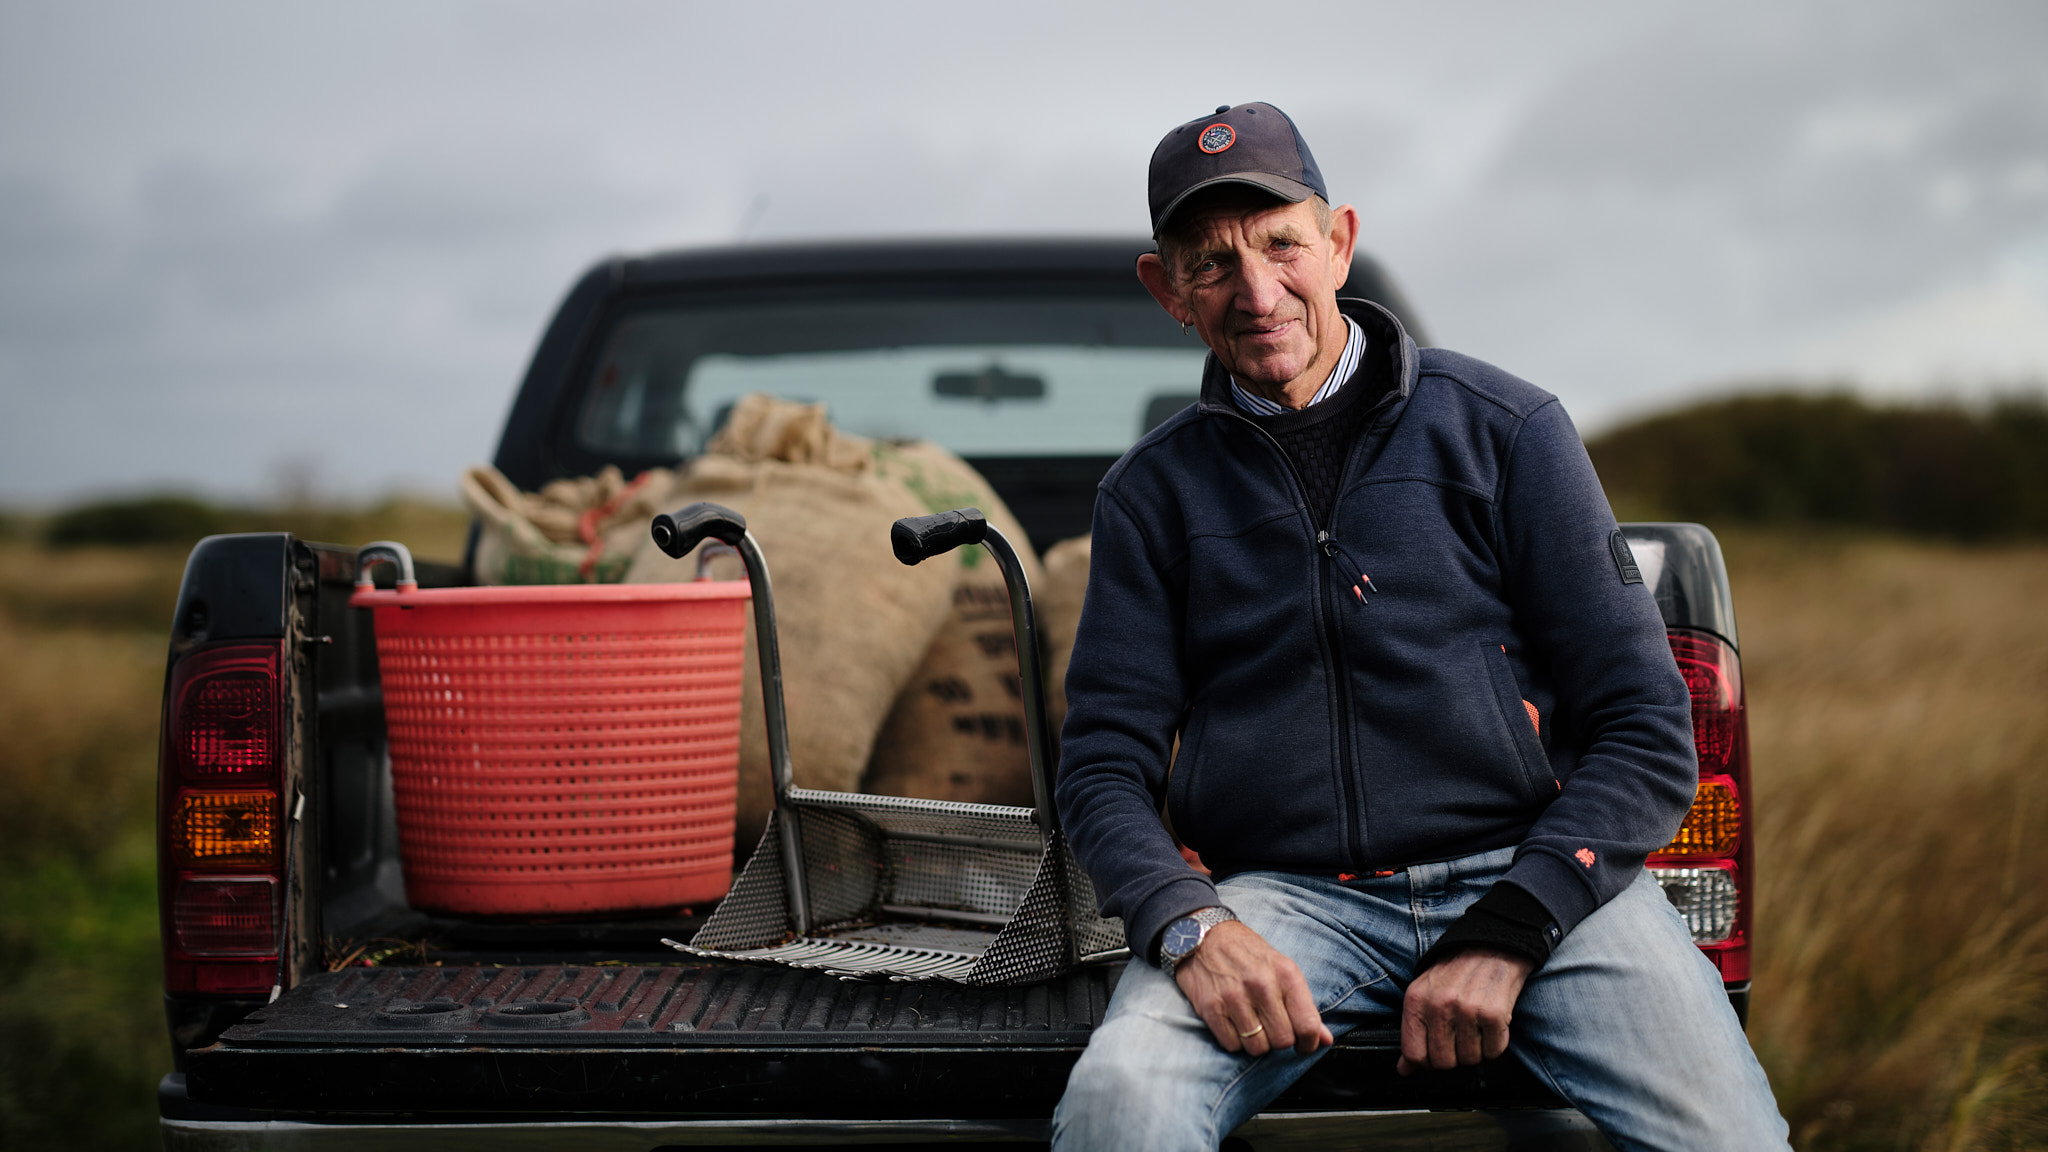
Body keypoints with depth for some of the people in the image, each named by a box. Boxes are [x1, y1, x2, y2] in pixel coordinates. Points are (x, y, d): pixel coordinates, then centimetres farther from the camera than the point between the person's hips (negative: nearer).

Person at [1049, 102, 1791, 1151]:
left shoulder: (1503, 427, 9)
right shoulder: (1152, 492, 14)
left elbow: (1646, 734, 5)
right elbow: (1105, 760, 9)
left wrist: (1506, 935, -9)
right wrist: (1191, 930, -13)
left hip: (1530, 870, 0)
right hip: (1286, 896, 0)